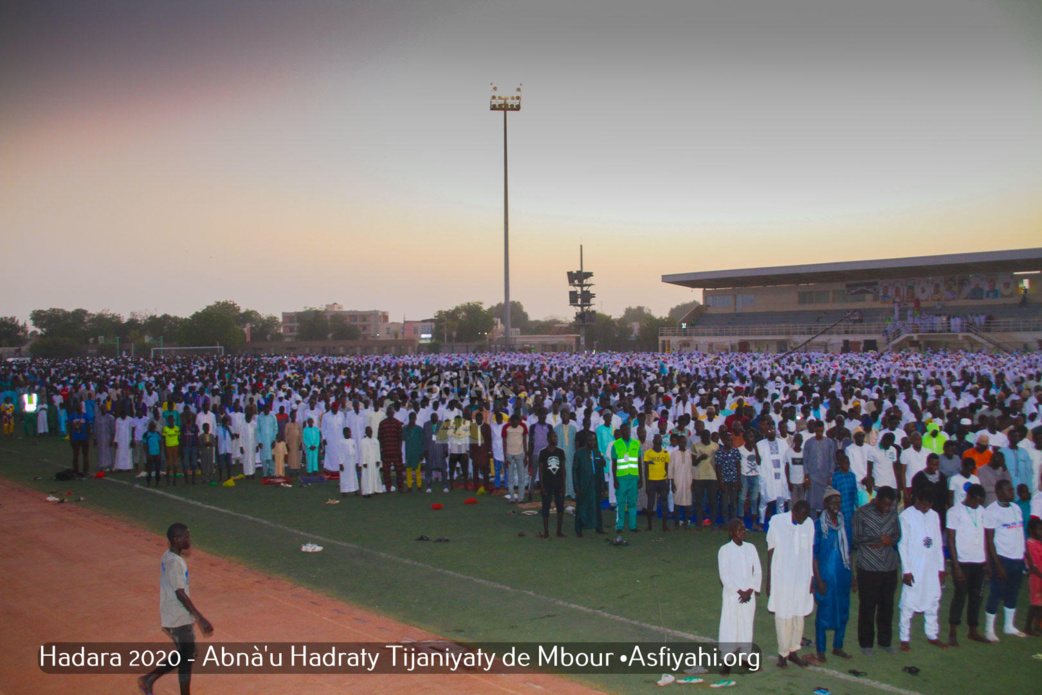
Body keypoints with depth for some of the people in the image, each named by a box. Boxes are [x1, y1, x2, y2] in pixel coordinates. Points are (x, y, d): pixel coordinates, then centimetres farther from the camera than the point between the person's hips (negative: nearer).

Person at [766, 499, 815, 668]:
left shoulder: (809, 524, 0)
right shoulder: (777, 522, -8)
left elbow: (811, 552, 8)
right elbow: (771, 550, -3)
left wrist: (812, 577, 8)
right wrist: (769, 579, -2)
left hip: (802, 578, 3)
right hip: (782, 578, -3)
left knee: (799, 616, 10)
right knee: (783, 616, 1)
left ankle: (793, 651, 24)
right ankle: (783, 653, 14)